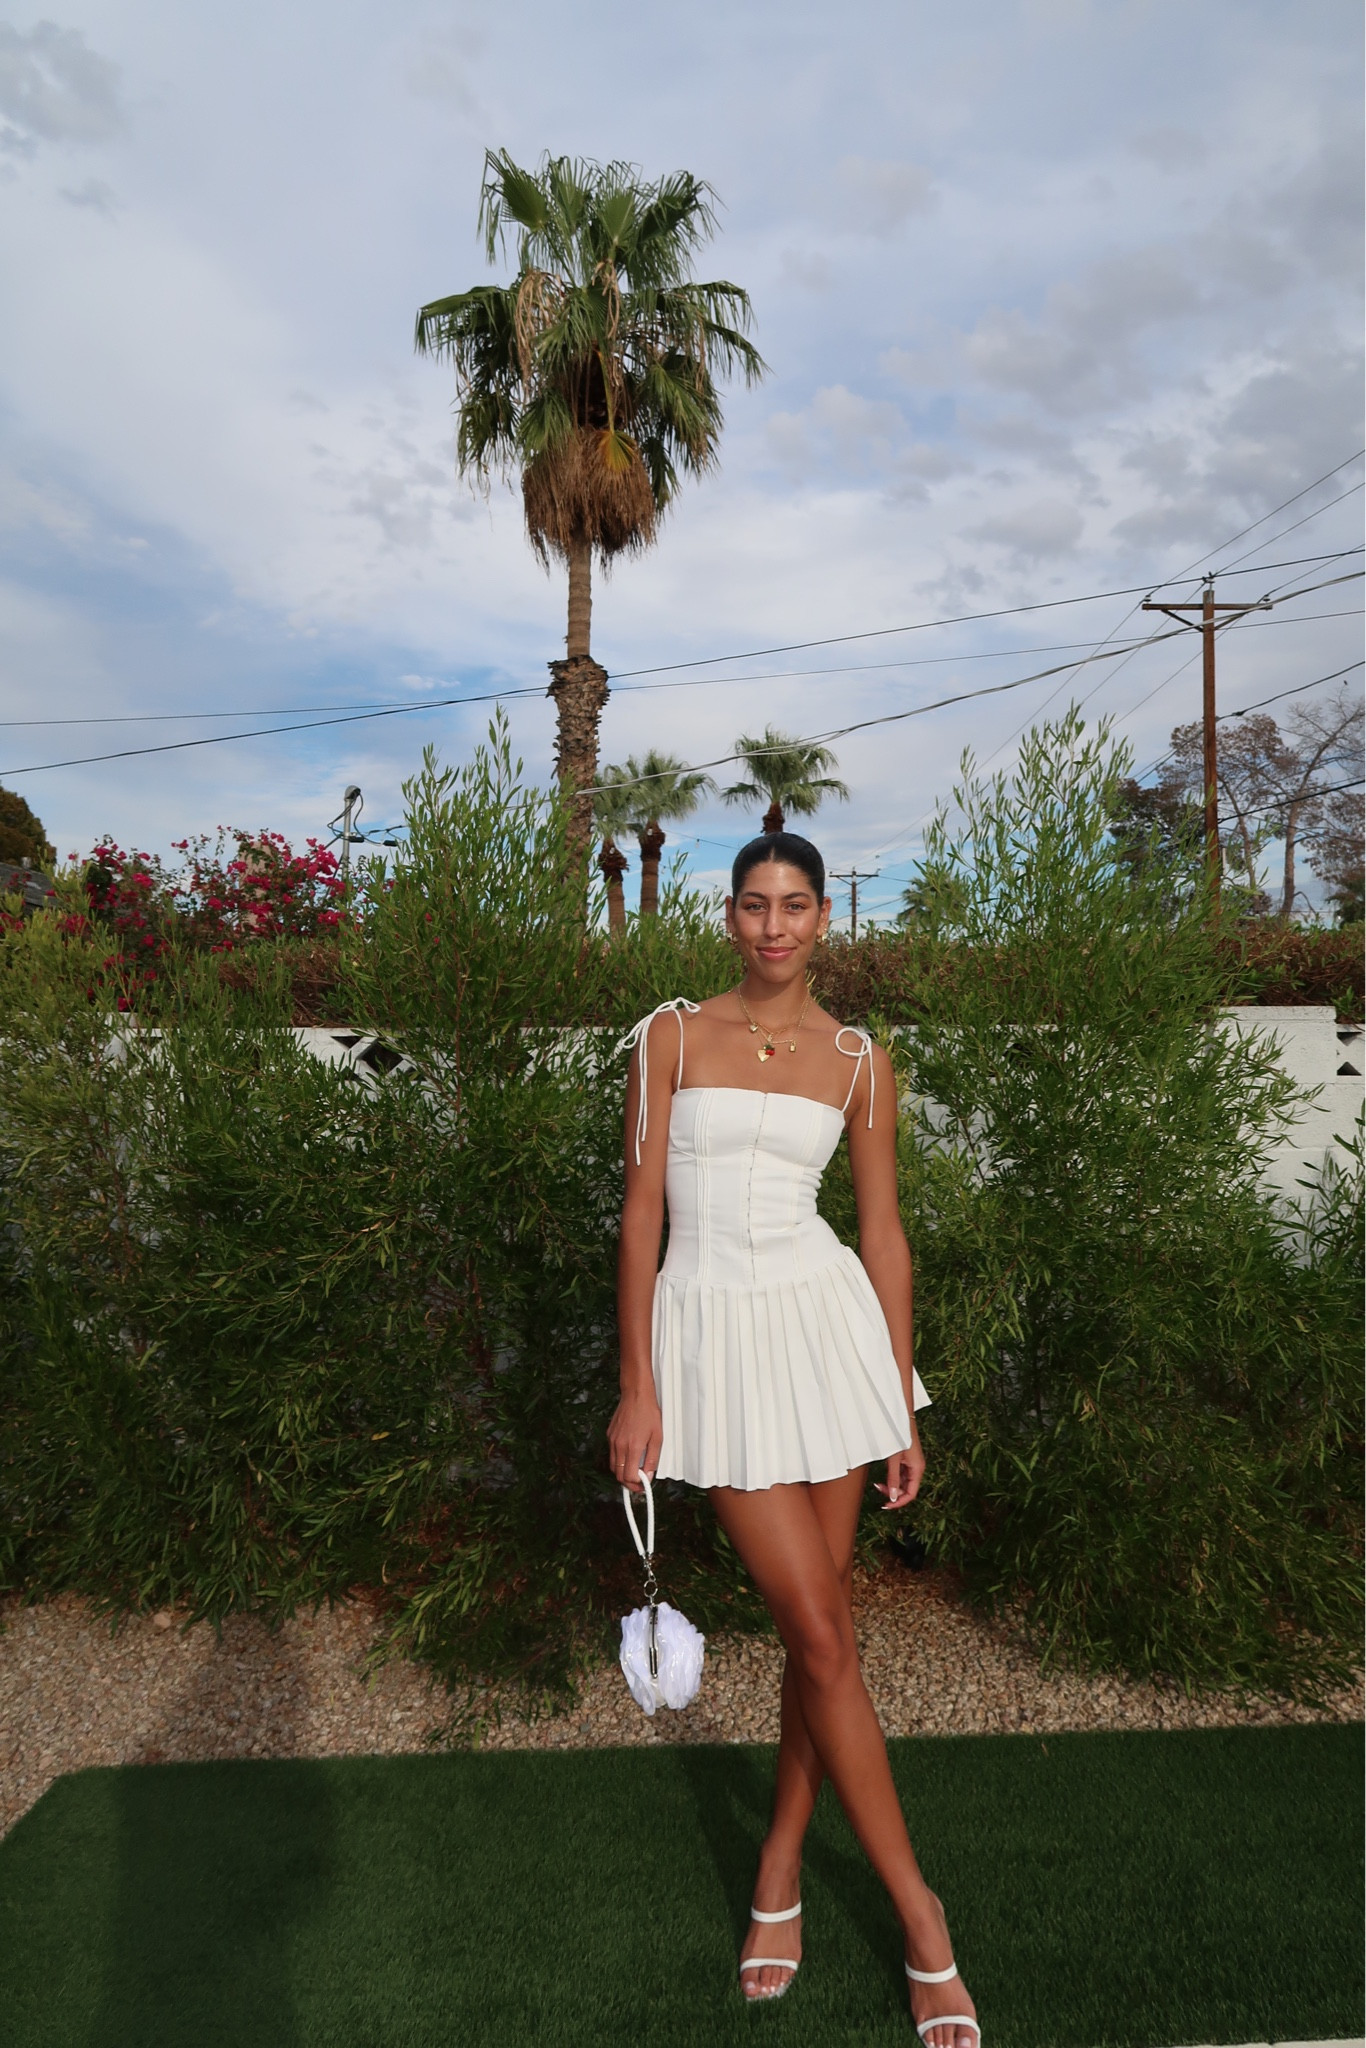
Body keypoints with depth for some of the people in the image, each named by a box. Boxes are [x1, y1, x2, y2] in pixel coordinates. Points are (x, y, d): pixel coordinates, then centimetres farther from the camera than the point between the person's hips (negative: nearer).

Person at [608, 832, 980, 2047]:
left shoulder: (859, 1061, 4)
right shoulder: (674, 1035, 0)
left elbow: (884, 1230, 7)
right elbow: (643, 1211, -1)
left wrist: (905, 1406, 5)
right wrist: (637, 1389, -4)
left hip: (825, 1320, 2)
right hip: (714, 1332, -2)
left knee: (821, 1617, 10)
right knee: (818, 1629, 0)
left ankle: (782, 1865, 34)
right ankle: (921, 1919, 18)